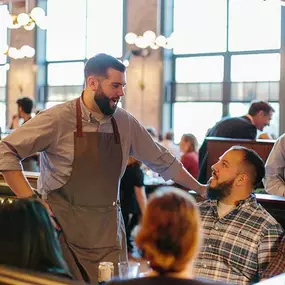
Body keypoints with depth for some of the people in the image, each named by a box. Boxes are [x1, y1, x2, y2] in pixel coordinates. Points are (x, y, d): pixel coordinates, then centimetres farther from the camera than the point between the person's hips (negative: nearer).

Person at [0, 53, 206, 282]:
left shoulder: (126, 123, 4)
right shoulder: (59, 118, -10)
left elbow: (162, 161, 15)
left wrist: (200, 189, 18)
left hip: (108, 232, 4)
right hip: (63, 229, -4)